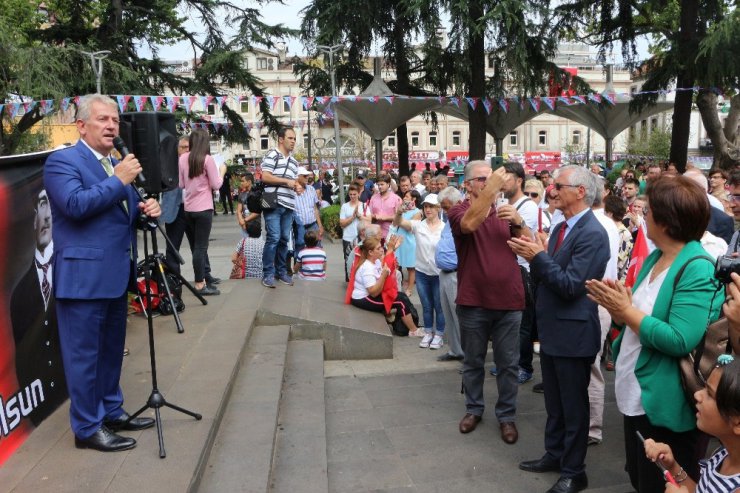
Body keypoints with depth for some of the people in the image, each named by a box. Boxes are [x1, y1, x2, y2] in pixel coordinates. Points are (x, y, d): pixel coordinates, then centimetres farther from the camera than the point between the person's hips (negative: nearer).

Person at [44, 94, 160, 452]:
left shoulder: (117, 165, 16)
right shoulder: (62, 161, -8)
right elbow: (75, 205, -24)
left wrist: (146, 209, -1)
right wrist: (120, 180, -18)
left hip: (116, 274, 9)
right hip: (84, 277, -8)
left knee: (111, 350, 18)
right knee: (84, 354, 1)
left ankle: (112, 411, 33)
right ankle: (87, 428, 13)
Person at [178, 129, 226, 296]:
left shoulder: (183, 158, 5)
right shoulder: (207, 159, -11)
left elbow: (180, 184, 10)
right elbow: (216, 185, -8)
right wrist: (222, 171, 7)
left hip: (188, 208, 6)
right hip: (203, 208, -6)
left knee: (196, 245, 15)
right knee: (201, 246, -2)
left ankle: (201, 279, 24)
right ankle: (200, 284, 2)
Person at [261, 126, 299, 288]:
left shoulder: (294, 162, 22)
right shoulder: (272, 155, -2)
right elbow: (265, 177, -12)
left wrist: (297, 186, 7)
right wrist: (286, 181, -12)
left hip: (288, 206, 7)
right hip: (273, 204, -7)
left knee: (284, 239, 9)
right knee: (273, 238, -10)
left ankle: (281, 271, 17)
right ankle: (268, 274, -4)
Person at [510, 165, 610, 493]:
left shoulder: (592, 234, -19)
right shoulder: (560, 228, 9)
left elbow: (571, 285, -25)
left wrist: (539, 256, -21)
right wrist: (532, 257, -8)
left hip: (573, 333, -9)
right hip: (552, 330, 9)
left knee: (573, 405, 7)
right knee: (554, 401, 21)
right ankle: (554, 454, 38)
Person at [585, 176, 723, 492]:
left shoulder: (697, 269, -20)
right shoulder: (654, 258, 7)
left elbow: (680, 341, -28)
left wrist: (626, 311, -21)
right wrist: (616, 304, -8)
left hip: (662, 404, -8)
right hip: (634, 394, 8)